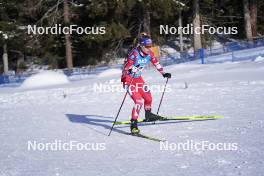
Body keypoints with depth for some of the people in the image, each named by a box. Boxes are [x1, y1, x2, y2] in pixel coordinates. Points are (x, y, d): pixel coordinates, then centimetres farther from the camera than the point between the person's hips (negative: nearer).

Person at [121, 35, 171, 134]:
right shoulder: (134, 54, -27)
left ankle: (148, 115, 41)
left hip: (138, 78, 7)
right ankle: (133, 124, -14)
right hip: (128, 79, -7)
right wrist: (131, 69, -51)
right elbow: (126, 67, -31)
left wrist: (163, 73, 15)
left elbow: (156, 63, 11)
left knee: (148, 97, 14)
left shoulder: (149, 53, -7)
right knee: (139, 101, -19)